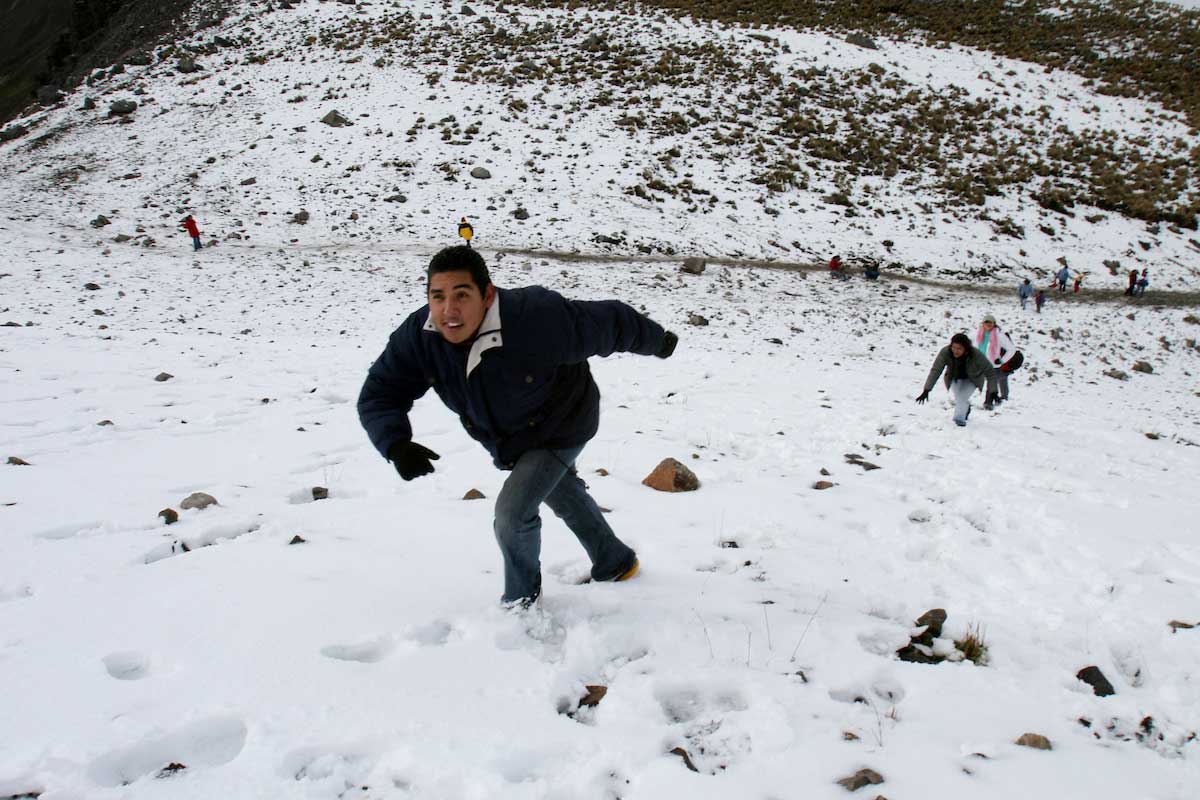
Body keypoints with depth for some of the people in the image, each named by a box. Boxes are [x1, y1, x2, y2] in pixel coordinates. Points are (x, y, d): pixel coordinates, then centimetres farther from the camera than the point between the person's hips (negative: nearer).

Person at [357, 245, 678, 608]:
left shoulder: (538, 317, -42)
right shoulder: (418, 336, -28)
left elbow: (606, 323, -26)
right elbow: (378, 394, -21)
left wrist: (655, 340, -7)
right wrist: (396, 444, -41)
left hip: (560, 428, -7)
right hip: (506, 438, 7)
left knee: (512, 512, -17)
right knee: (564, 495, 27)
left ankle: (521, 600, 14)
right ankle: (615, 564, 54)